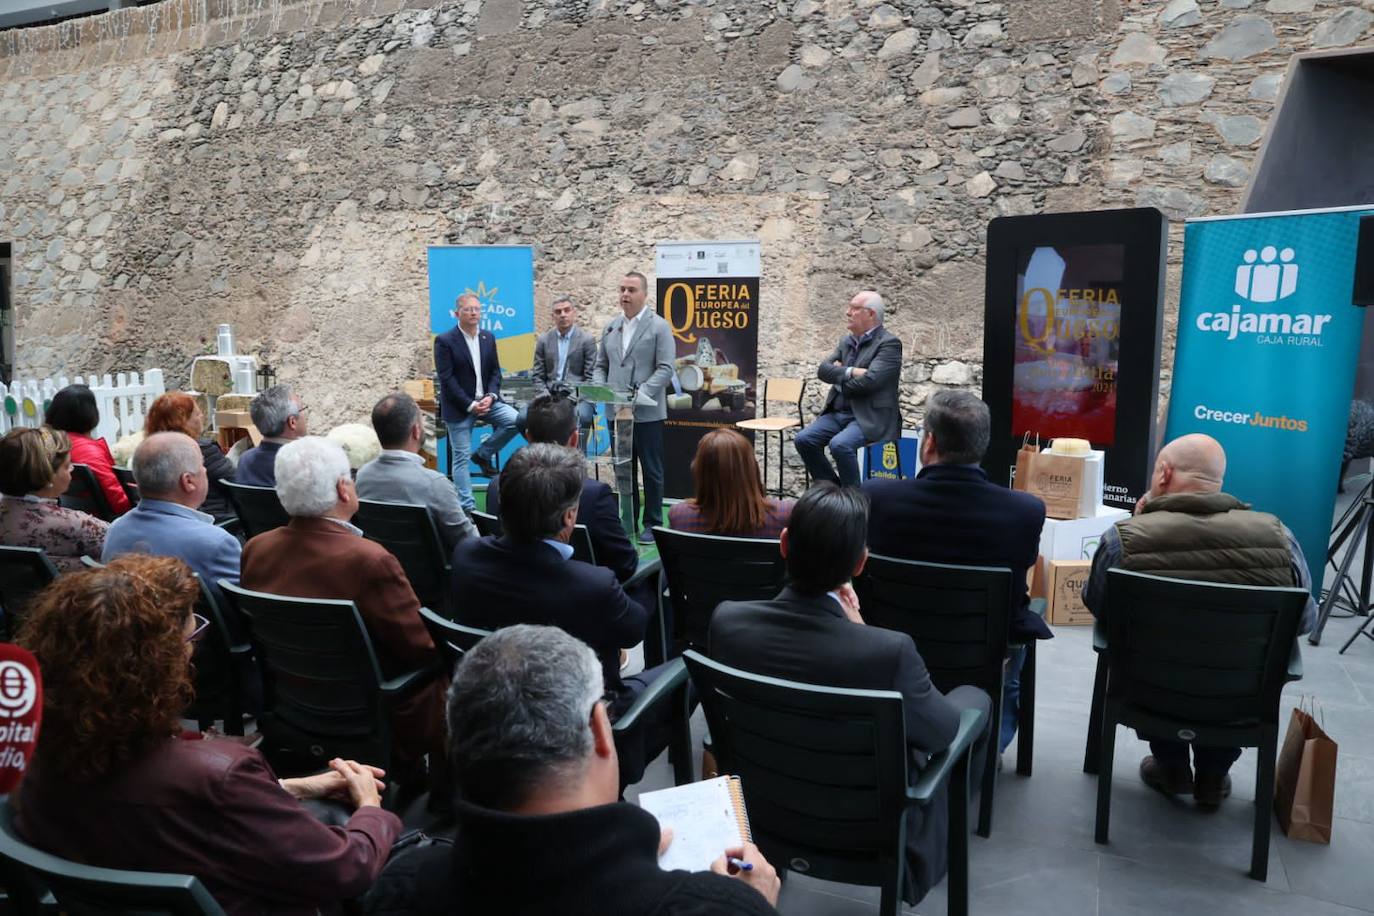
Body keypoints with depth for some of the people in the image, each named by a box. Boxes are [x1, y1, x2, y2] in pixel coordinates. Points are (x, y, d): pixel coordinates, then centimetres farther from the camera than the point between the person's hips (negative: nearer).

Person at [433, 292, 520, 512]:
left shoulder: (488, 337, 8)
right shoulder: (445, 341, -9)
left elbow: (495, 371, 9)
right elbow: (446, 379, -13)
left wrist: (491, 396, -9)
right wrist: (470, 405, -18)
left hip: (486, 400, 5)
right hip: (459, 407, -5)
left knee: (514, 420, -19)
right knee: (460, 457, -2)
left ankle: (483, 454, 5)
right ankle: (467, 506, 6)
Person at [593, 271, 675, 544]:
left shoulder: (659, 326, -4)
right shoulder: (611, 327, 13)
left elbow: (665, 369, -11)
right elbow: (600, 365, 16)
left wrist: (640, 393, -21)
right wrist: (599, 388, -4)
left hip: (647, 412, -5)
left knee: (651, 471, 3)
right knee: (623, 469, 12)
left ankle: (652, 524, 14)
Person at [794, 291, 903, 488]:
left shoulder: (889, 343, -8)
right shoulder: (846, 342, 16)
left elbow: (868, 381, -20)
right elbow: (823, 369, 3)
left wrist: (839, 375, -3)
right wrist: (850, 372, -14)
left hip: (869, 418, -7)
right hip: (838, 412, 8)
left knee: (840, 444, -31)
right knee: (804, 439, -10)